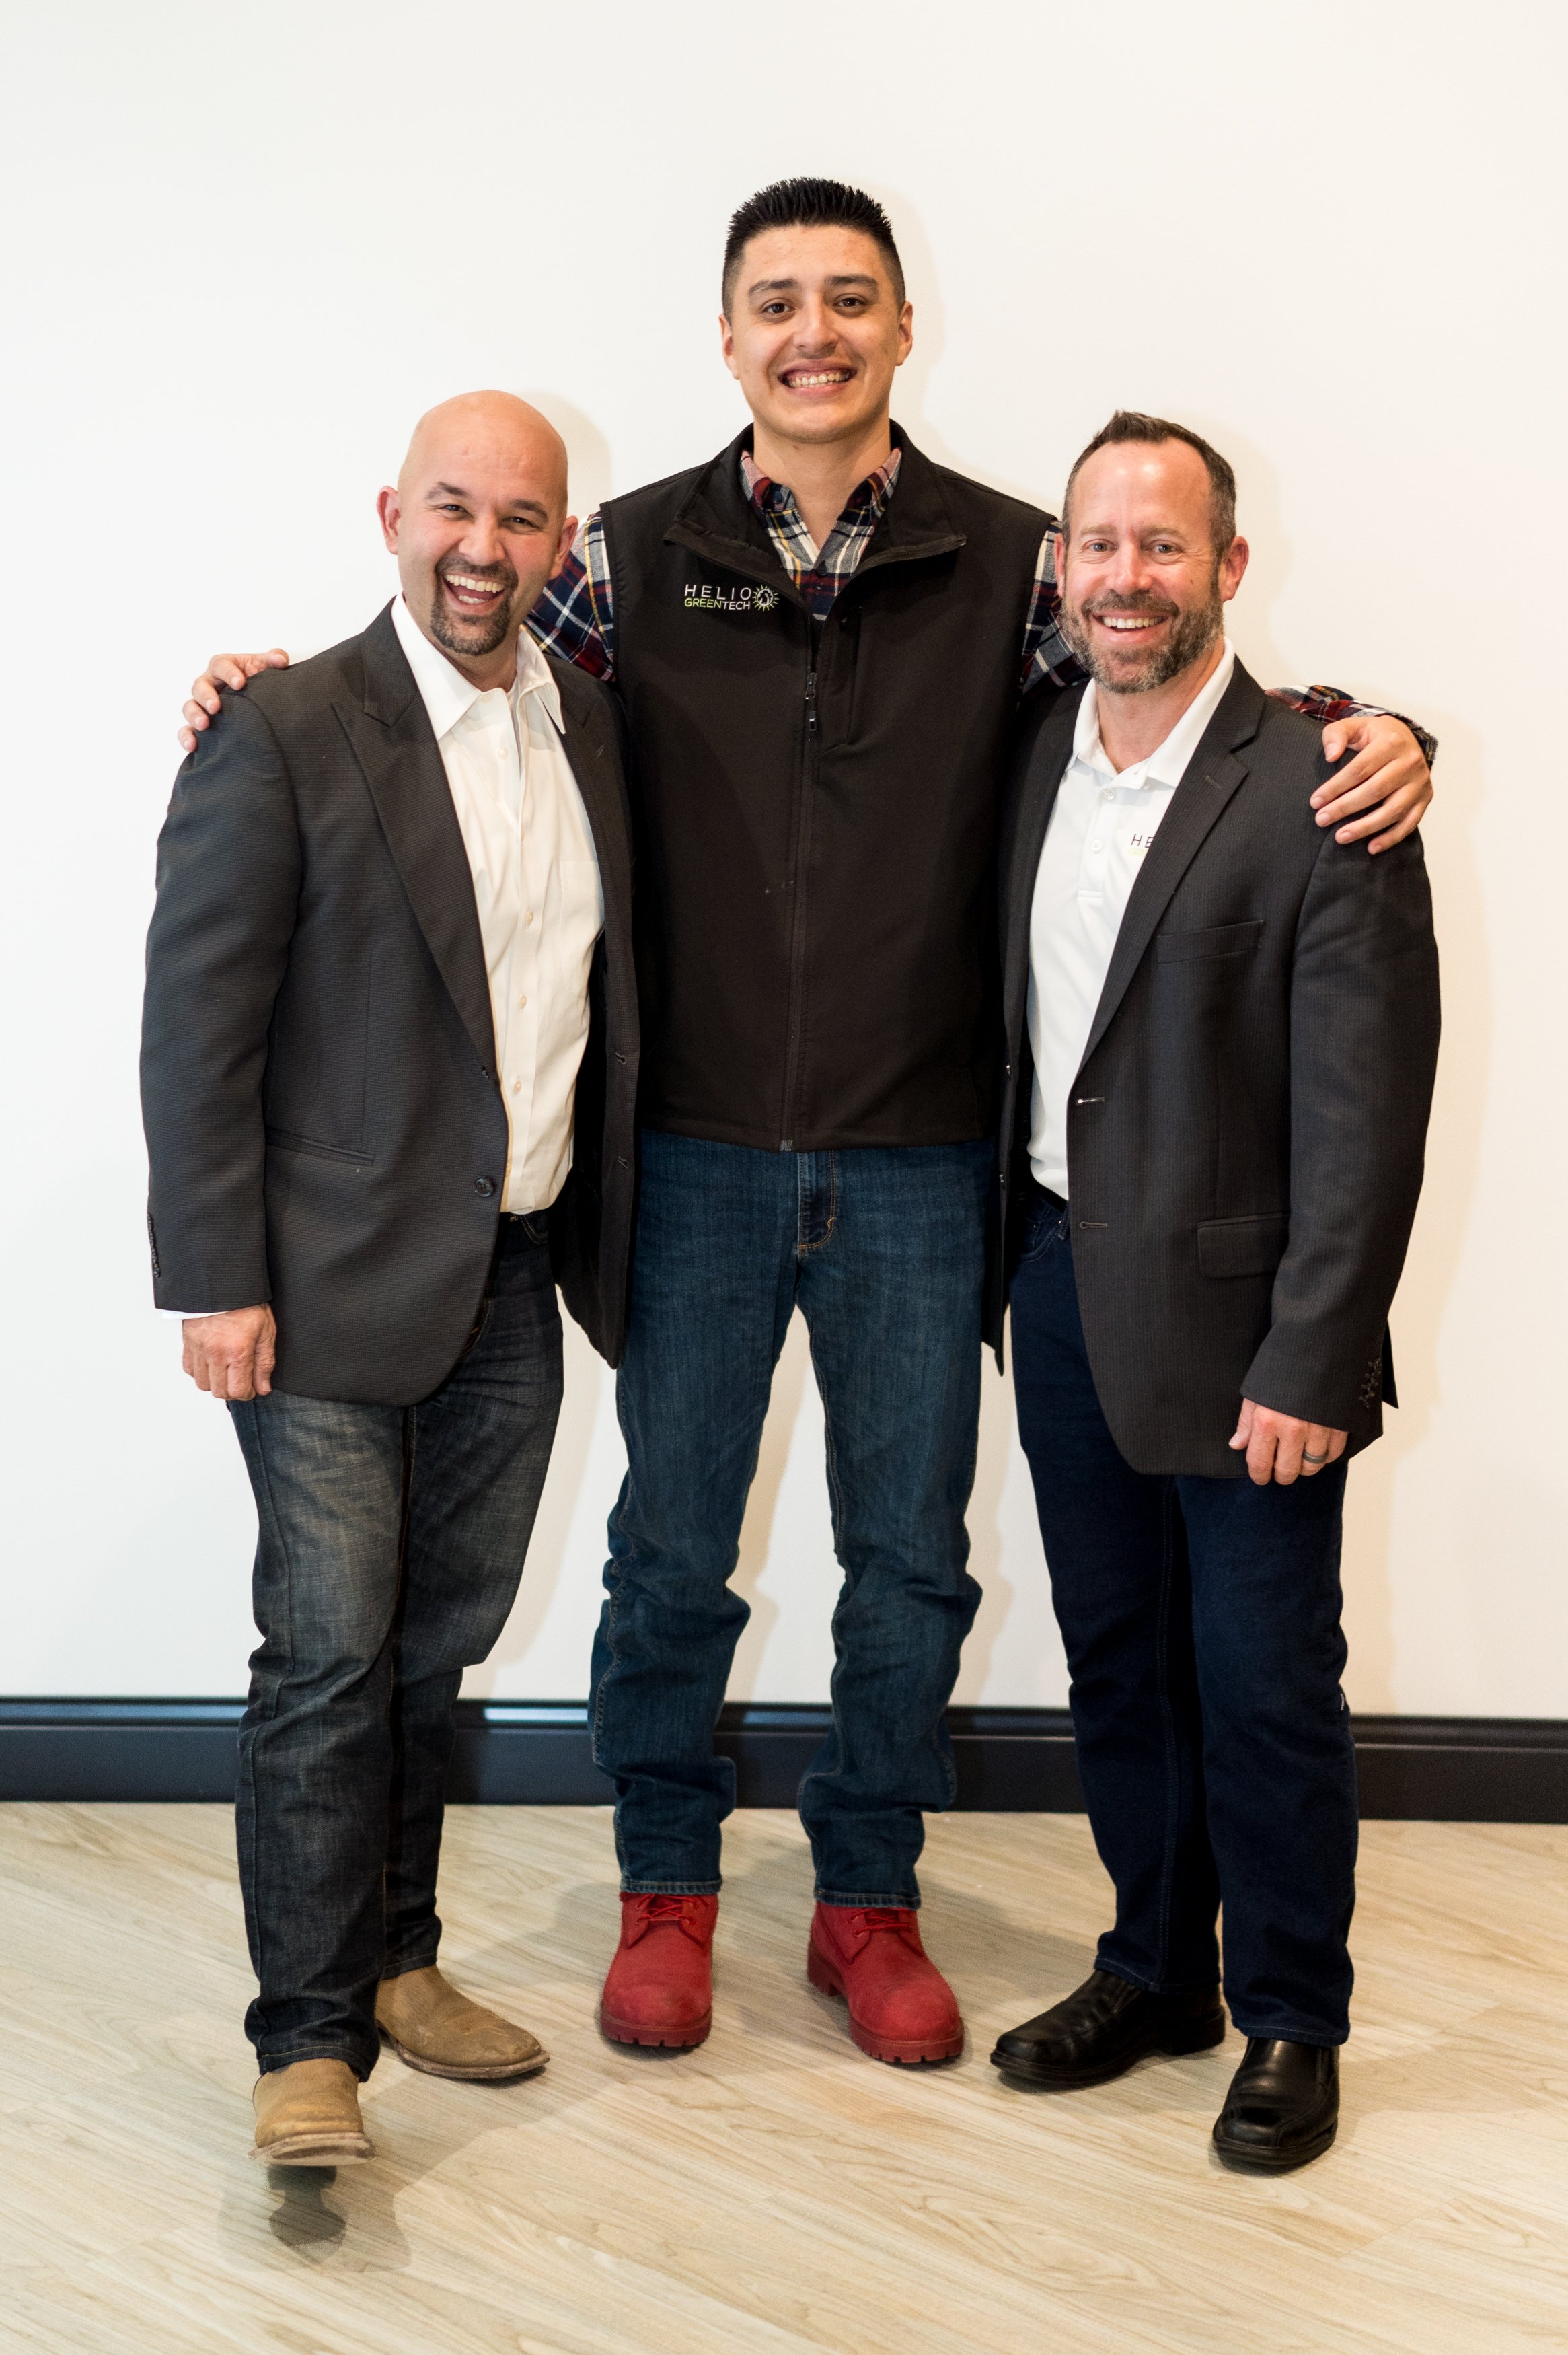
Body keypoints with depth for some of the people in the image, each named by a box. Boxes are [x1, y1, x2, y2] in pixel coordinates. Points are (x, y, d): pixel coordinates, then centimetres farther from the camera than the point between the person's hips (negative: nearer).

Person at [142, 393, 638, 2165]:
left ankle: (389, 1959, 31)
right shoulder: (287, 733, -10)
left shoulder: (591, 726, 8)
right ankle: (311, 2037, 8)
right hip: (338, 1283, -6)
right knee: (330, 1653, -3)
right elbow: (198, 1023, -11)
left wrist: (602, 1244, 10)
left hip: (515, 1283, 6)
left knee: (438, 1643, 15)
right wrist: (217, 1281, -14)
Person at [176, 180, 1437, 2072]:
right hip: (696, 1154, 0)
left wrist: (1363, 732, -13)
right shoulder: (634, 555, 0)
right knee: (669, 1546, 12)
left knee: (909, 1557, 12)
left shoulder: (1008, 561, -1)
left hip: (918, 1166, 1)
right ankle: (666, 1884, 33)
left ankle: (868, 1898, 32)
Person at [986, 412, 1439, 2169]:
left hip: (1233, 1315, -6)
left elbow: (1365, 1115, -16)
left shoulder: (1317, 796, -15)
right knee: (1117, 1664, 17)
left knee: (1263, 1690, 6)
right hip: (1064, 1288, 6)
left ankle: (1290, 2024, 24)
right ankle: (1155, 1972, 34)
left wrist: (1309, 1364, -17)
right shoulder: (1037, 761, 5)